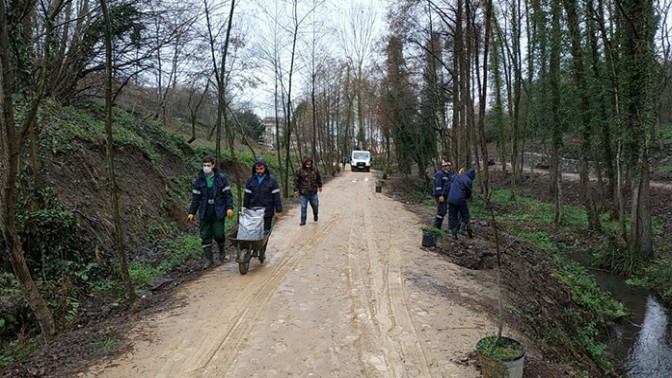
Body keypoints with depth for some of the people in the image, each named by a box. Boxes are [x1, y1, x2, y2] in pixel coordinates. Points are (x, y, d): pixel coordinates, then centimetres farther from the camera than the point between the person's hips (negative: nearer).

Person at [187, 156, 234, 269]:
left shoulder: (221, 178, -2)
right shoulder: (199, 180, 4)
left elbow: (228, 194, -2)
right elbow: (195, 197, 8)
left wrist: (229, 207, -13)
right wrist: (191, 212, 5)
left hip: (218, 212, -2)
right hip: (204, 213, 3)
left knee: (218, 234, -5)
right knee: (205, 236, 3)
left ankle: (222, 249, 27)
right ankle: (208, 259, 15)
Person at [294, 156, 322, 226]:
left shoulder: (315, 170, 4)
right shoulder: (300, 171, -6)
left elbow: (319, 178, 20)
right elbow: (296, 181, -2)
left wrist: (320, 186, 27)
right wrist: (295, 190, -5)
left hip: (313, 193, 2)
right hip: (303, 193, -2)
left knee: (315, 206, 12)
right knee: (303, 207, 2)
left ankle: (315, 215, 42)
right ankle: (303, 221, 15)